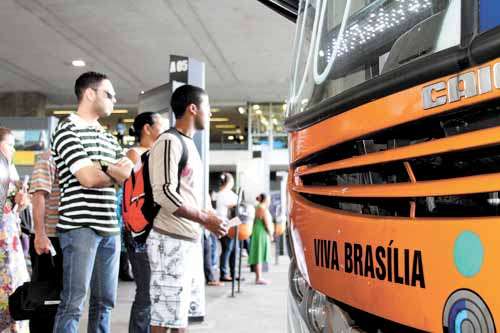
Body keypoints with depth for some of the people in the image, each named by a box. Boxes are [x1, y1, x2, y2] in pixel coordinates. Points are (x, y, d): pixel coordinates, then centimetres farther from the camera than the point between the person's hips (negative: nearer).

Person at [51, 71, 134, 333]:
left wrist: (103, 167, -11)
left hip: (109, 227, 8)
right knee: (73, 302, -5)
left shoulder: (108, 137, 19)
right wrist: (117, 172, 3)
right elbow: (89, 178, -15)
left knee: (104, 301, 11)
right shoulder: (67, 130, -5)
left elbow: (128, 172, 6)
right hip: (80, 226, -8)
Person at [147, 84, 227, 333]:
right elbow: (163, 193, -20)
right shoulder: (169, 141, -12)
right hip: (171, 240, -10)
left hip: (191, 240, 10)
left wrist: (207, 217, 13)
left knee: (182, 313, 13)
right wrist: (204, 218, -17)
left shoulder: (188, 144, 18)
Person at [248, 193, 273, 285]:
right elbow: (267, 224, -17)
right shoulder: (264, 210, -15)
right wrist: (271, 234, -1)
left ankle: (258, 277, 17)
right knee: (260, 257, -7)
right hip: (262, 234, -9)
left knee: (259, 257, 12)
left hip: (256, 233, 9)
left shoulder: (257, 208, 14)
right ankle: (259, 278, -5)